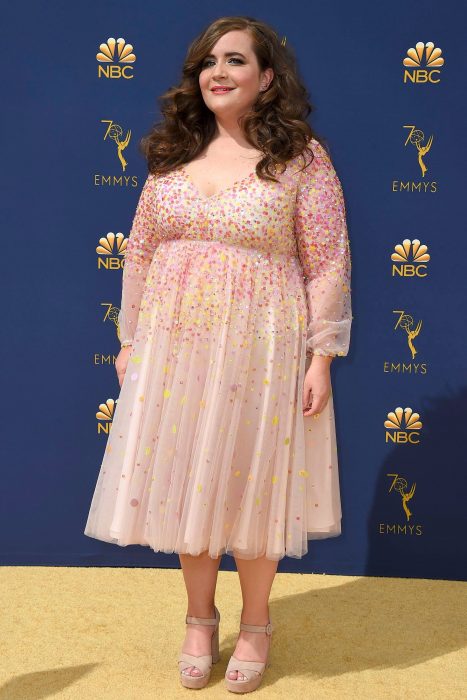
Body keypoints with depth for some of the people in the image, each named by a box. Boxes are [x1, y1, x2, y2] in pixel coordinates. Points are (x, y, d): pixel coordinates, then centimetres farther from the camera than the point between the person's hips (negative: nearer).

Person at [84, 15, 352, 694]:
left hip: (259, 351, -3)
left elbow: (328, 263, -6)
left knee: (251, 485, 8)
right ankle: (200, 617, 33)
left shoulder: (301, 157, -5)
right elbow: (140, 252, 11)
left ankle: (255, 625, 30)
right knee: (185, 482, 11)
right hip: (174, 347, 4)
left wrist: (321, 357, -9)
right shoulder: (174, 153, 7)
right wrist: (129, 339, 10)